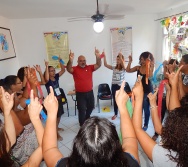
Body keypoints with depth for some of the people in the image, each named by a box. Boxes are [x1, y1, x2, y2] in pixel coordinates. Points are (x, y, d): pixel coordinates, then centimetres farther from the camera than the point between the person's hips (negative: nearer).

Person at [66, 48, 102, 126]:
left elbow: (98, 65, -9)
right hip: (80, 93, -4)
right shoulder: (75, 69, -8)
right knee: (82, 110, 3)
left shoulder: (90, 67, 1)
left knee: (91, 107, 22)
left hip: (90, 92, 4)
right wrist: (70, 60, -45)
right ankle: (82, 124, 24)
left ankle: (86, 119, 49)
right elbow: (68, 69, -27)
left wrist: (98, 57, -29)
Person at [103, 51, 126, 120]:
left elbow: (124, 65, -29)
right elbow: (105, 65, -1)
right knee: (115, 100, 13)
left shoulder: (123, 69, -4)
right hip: (114, 86, 4)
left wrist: (121, 57, -37)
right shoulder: (114, 68, 7)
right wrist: (104, 56, -11)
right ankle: (115, 114, 29)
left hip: (121, 86, -4)